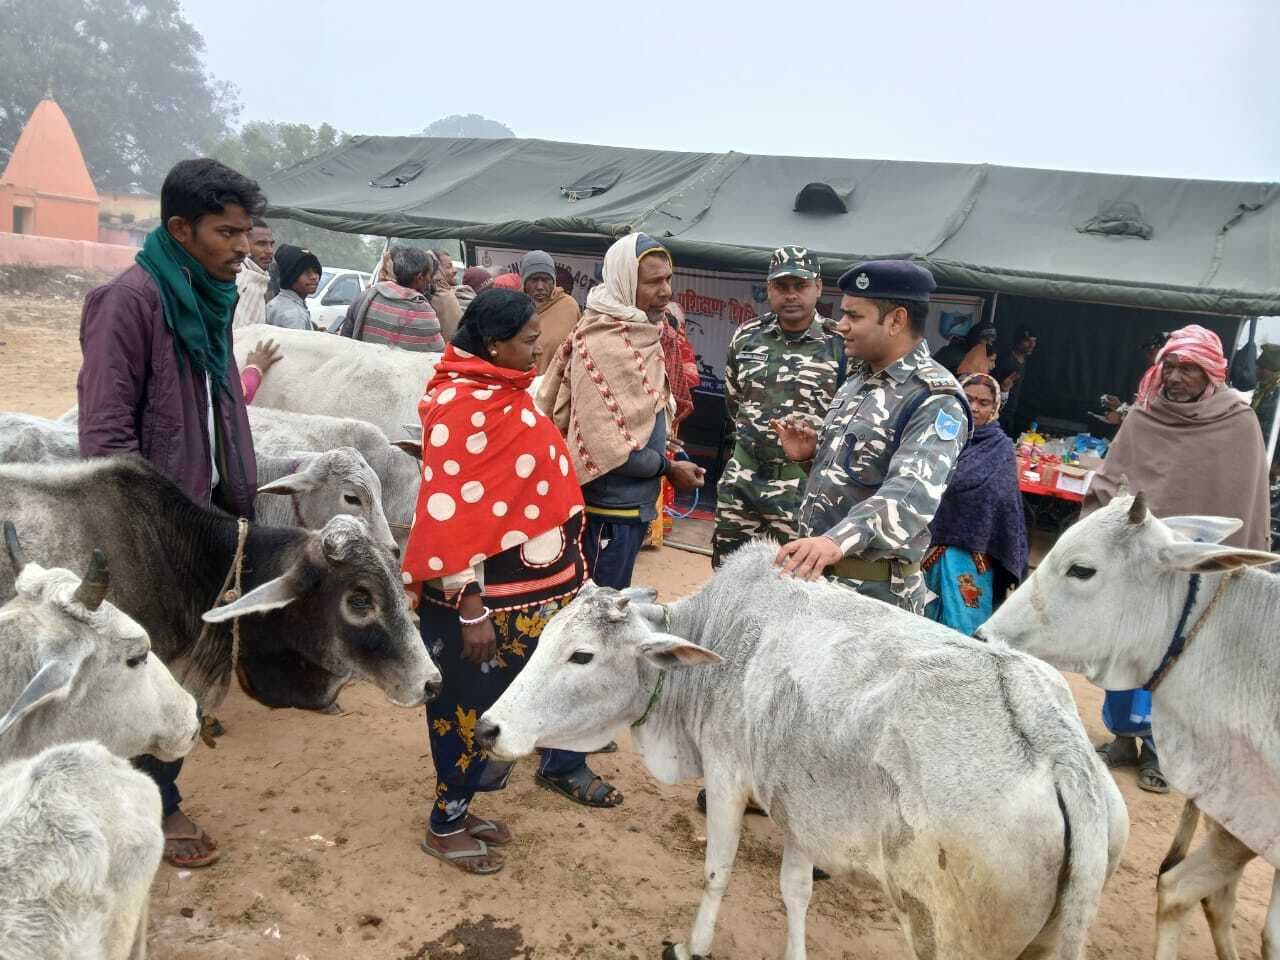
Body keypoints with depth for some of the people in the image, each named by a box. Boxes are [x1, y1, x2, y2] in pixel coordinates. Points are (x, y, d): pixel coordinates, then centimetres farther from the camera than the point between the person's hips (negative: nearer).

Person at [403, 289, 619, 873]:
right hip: (482, 590, -9)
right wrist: (470, 608, -23)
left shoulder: (504, 394, 8)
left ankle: (458, 805, 33)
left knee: (496, 702, 17)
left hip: (521, 584, 9)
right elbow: (451, 513, -22)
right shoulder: (462, 406, -19)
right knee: (472, 703, 6)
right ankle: (445, 826, 24)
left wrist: (563, 568, 19)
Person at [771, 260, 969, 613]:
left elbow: (913, 493, -33)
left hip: (872, 589, -8)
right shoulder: (858, 379, 11)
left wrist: (837, 541, -48)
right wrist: (811, 453, 3)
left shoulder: (935, 400, -17)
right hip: (813, 571, 8)